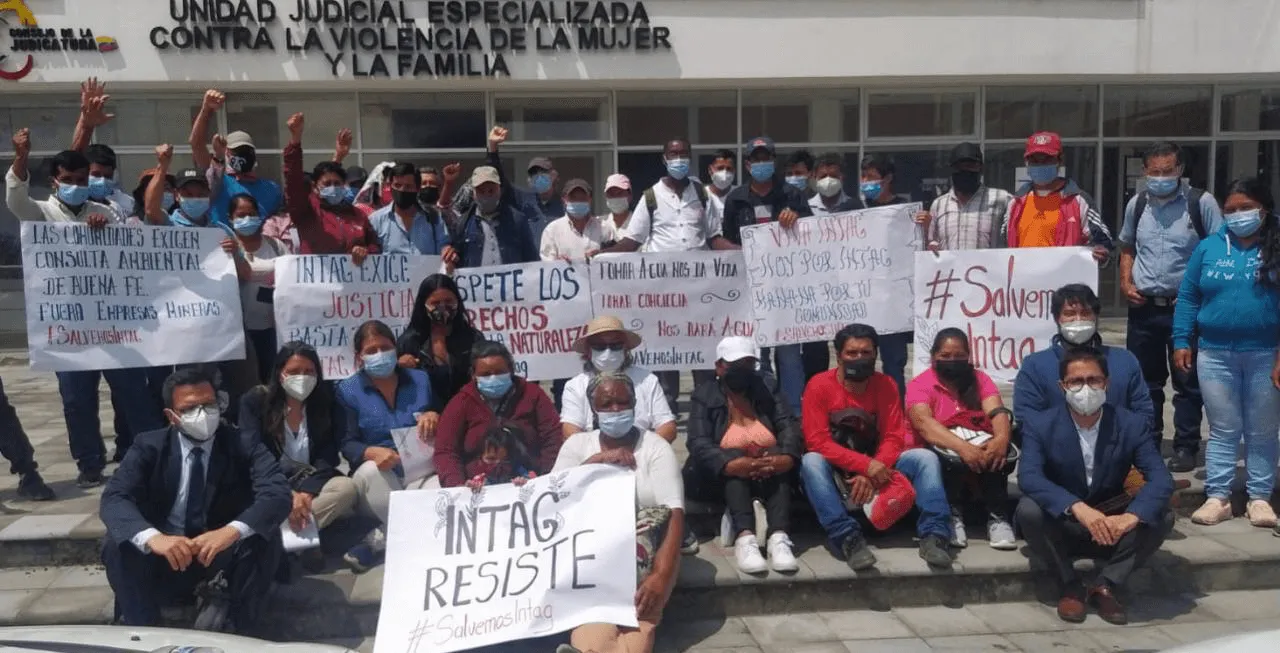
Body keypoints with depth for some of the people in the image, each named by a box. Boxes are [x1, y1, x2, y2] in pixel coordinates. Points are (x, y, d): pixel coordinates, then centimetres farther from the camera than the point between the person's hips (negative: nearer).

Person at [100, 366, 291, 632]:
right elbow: (114, 498, -19)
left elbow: (278, 494, -23)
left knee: (264, 537, -29)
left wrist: (232, 531, -43)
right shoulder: (150, 446, -4)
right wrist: (152, 537, -41)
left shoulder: (244, 444, -7)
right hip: (166, 554, 1)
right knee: (118, 545, -25)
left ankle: (237, 631, -12)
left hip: (226, 553, -1)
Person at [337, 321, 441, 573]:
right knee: (371, 469, -37)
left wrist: (435, 417, -10)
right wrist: (372, 453, -27)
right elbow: (348, 444, -5)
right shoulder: (348, 390, 3)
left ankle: (379, 541, -15)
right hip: (377, 479, -1)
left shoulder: (420, 379, 8)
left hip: (422, 475, 2)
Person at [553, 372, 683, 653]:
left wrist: (661, 575, -27)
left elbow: (674, 514, -11)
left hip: (644, 551, -1)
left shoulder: (655, 447, 2)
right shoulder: (577, 444, 12)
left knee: (637, 610, -35)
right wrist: (598, 459, -12)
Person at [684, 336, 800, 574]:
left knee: (777, 457, -28)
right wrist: (735, 464, -37)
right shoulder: (703, 396, -2)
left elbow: (789, 426, -8)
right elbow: (699, 444, -17)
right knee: (734, 458, -31)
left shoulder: (767, 386, 6)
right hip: (723, 479, -2)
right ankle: (745, 539, -47)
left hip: (771, 479, 2)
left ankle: (779, 538, -42)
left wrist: (785, 458, -31)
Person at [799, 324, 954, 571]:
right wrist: (865, 465, -31)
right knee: (811, 462, -36)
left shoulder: (886, 385, -2)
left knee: (925, 457, -18)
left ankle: (933, 535, -30)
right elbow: (817, 442, -20)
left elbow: (894, 438, -7)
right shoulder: (819, 386, -13)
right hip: (835, 469, -3)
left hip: (875, 467, 3)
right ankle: (848, 538, -43)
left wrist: (871, 473, -26)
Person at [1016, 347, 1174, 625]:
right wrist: (1077, 508, -43)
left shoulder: (1132, 424, -7)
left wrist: (1131, 516, -37)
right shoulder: (1039, 424, -13)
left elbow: (1161, 479, -17)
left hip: (1112, 530, 2)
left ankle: (1105, 586, -9)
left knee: (1162, 516, -23)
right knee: (1028, 509, -31)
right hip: (1061, 529, -2)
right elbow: (1028, 477, -27)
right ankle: (1070, 587, -10)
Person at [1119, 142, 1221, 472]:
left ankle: (1186, 447, 15)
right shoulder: (1136, 205, 7)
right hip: (1143, 308, 4)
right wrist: (1126, 283, 4)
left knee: (1188, 382, 5)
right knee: (1145, 380, 11)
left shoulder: (1201, 203, -7)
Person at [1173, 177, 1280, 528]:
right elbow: (1188, 298, 7)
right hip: (1215, 354, 1)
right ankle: (1218, 497, 13)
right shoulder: (1208, 247, 5)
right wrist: (1181, 342, 1)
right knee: (1222, 430, 8)